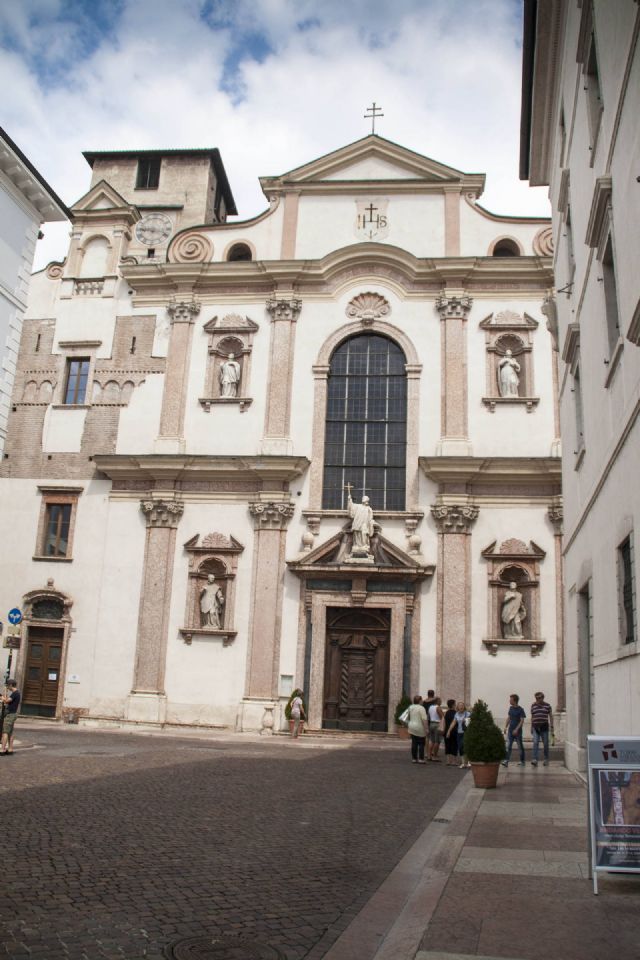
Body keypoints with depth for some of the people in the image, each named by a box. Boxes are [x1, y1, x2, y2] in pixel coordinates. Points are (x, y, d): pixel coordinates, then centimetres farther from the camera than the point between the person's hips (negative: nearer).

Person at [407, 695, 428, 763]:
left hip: (412, 727, 6)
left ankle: (414, 758, 9)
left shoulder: (410, 707, 8)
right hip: (420, 728, -6)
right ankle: (421, 759, -1)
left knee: (414, 743, 8)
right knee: (421, 744, 1)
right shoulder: (421, 708, -14)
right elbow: (424, 719, -19)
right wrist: (426, 728, -18)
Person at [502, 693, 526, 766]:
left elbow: (522, 721, -13)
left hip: (518, 731, -5)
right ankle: (506, 761, -10)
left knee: (520, 746, 7)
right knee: (508, 746, -5)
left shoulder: (520, 710, -11)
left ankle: (522, 761, 20)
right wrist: (506, 727, 9)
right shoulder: (511, 708, 7)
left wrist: (516, 729, -19)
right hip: (510, 730, 5)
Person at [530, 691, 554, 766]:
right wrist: (531, 727, 14)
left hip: (544, 727, -1)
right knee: (535, 743, -10)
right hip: (536, 727, 1)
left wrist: (551, 726, -2)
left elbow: (551, 716, 5)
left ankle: (546, 760, 21)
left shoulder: (547, 705, 2)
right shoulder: (533, 705, 7)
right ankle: (535, 760, -16)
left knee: (545, 744, 6)